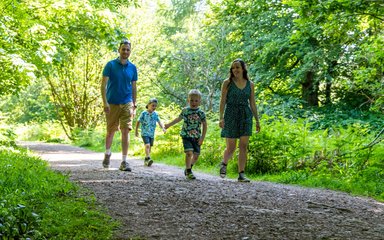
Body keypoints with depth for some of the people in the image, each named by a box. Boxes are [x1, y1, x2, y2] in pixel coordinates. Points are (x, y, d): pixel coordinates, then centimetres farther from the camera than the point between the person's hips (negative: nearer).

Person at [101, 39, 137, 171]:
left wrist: (134, 105, 9)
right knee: (110, 131, 10)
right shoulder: (110, 65, -3)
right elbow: (104, 85, -6)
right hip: (112, 104, -2)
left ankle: (124, 162, -3)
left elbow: (134, 87, 12)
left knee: (126, 131, -6)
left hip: (127, 104, 2)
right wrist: (105, 102, -15)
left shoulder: (132, 67, 6)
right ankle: (107, 153, 36)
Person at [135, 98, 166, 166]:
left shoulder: (155, 114, 3)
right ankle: (148, 159, -31)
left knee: (150, 147, 11)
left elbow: (159, 122, -2)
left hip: (152, 134, 5)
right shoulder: (144, 113, -8)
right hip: (145, 133, -5)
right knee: (147, 145, -22)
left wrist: (163, 128, -21)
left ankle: (146, 161, 22)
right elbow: (138, 122, 1)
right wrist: (136, 131, 5)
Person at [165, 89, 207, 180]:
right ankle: (188, 172, -7)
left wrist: (202, 138, -6)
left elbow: (204, 126, 2)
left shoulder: (201, 113, -2)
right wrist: (169, 125, 27)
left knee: (196, 155, 3)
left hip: (196, 137, 1)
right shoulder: (185, 110, 0)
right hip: (186, 136, -1)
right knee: (189, 152, -17)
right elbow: (178, 119, 18)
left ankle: (188, 168, 29)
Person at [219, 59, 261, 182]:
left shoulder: (250, 84, 8)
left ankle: (241, 174, -1)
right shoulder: (227, 83, 0)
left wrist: (257, 121, 8)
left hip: (246, 116, 2)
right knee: (230, 148, 0)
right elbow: (222, 101, -4)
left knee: (243, 147, -4)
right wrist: (221, 118, -14)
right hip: (231, 116, -2)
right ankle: (224, 163, 30)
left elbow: (252, 103, 11)